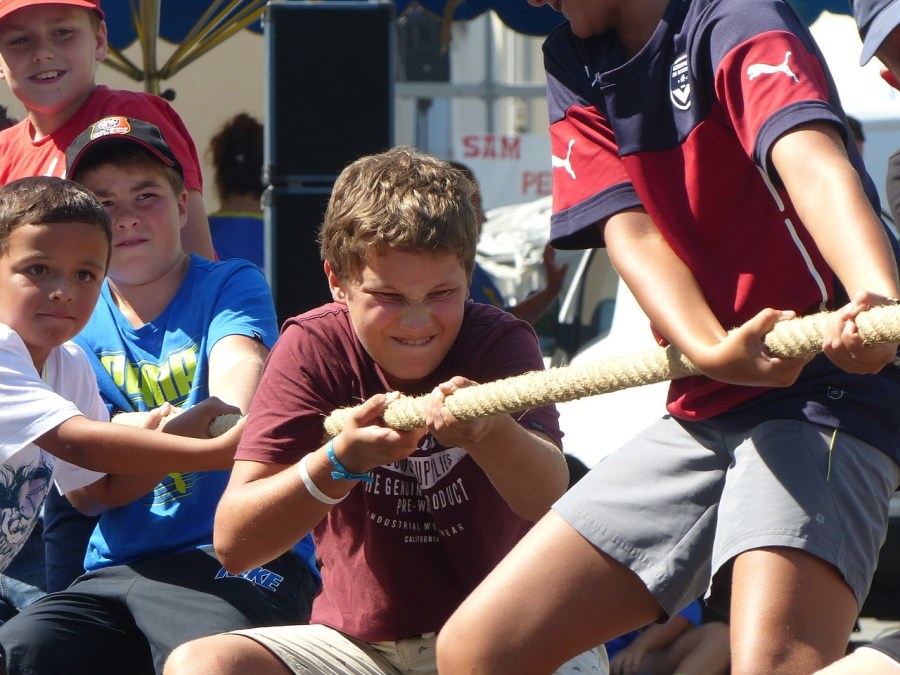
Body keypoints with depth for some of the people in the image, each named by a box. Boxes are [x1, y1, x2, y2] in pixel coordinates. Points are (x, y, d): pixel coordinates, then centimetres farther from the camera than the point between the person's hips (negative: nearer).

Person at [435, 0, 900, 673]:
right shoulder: (574, 67, 11)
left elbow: (814, 163, -29)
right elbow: (632, 231, -4)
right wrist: (710, 350, -26)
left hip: (828, 390, -8)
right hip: (702, 409, 8)